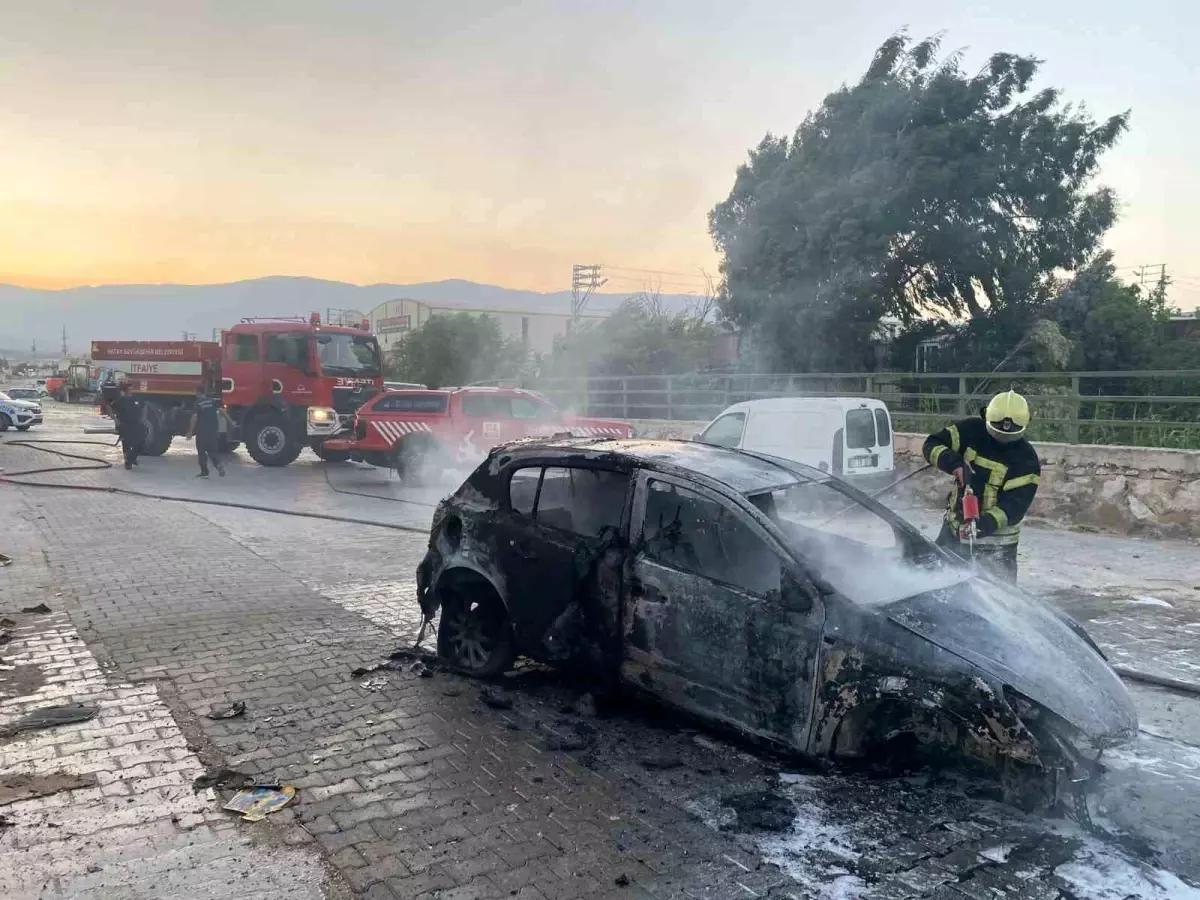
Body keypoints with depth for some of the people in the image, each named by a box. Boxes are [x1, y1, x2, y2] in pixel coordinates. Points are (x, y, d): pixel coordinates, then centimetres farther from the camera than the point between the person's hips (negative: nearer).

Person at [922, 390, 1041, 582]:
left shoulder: (1027, 459, -13)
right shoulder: (972, 430, -6)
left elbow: (1016, 504, -20)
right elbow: (932, 444, -7)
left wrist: (984, 525, -35)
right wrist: (954, 462, -27)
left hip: (995, 540, -3)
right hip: (955, 527, 3)